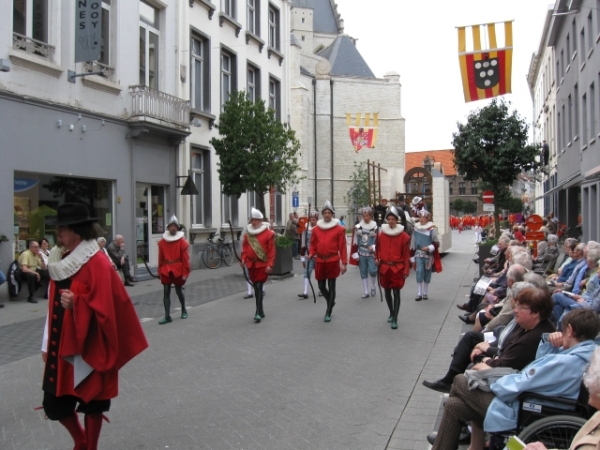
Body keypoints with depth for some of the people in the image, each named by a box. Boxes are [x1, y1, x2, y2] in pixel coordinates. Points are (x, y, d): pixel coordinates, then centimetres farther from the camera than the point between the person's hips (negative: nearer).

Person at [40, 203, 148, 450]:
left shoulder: (97, 264, -17)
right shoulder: (60, 260, 6)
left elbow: (104, 308, -20)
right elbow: (54, 306, 13)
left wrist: (76, 303, -36)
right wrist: (47, 344, 14)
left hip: (88, 347, -7)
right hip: (61, 344, 7)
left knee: (91, 402, 8)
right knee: (54, 402, 13)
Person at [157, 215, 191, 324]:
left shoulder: (182, 241, -5)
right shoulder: (162, 242, 3)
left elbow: (185, 258, -6)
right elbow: (160, 258, 7)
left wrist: (185, 273, -9)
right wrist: (160, 270, 6)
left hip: (178, 270, -2)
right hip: (166, 270, 2)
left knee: (179, 291, 11)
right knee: (166, 292, -3)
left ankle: (183, 310, 35)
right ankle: (167, 316, -3)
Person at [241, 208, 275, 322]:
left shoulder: (268, 233, -6)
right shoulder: (248, 233, 8)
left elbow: (271, 250, -8)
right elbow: (245, 247, 13)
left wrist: (270, 265, -13)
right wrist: (243, 259, -2)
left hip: (262, 264, -5)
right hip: (251, 264, 5)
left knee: (259, 287, -12)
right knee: (256, 287, 12)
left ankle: (258, 312, -13)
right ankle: (261, 310, 24)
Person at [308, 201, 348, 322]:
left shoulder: (339, 229, -3)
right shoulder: (316, 229, 6)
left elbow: (342, 247, -4)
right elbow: (313, 244, 12)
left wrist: (344, 263, -6)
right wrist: (311, 254, -8)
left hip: (333, 261, -3)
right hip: (320, 261, 3)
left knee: (331, 287, 0)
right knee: (321, 286, 10)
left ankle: (328, 313, 7)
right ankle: (331, 302, 38)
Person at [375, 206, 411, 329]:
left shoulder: (404, 236, -6)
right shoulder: (381, 234, 2)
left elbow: (406, 254, -5)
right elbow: (378, 249, 14)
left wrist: (406, 270, -7)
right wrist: (377, 258, -5)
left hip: (397, 268, -3)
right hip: (384, 267, 4)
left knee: (396, 293, -6)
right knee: (387, 292, 15)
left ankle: (395, 319, -4)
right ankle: (391, 313, 34)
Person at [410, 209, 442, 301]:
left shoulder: (432, 229, -9)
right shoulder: (416, 229, 0)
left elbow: (436, 243, -4)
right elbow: (412, 244, 7)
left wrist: (429, 247, -21)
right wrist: (412, 258, 7)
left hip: (429, 255, -1)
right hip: (418, 254, 1)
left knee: (427, 274, 8)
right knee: (419, 272, -10)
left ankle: (425, 293, 21)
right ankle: (419, 293, -4)